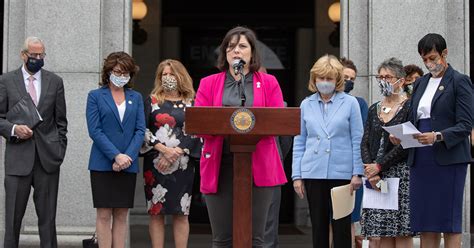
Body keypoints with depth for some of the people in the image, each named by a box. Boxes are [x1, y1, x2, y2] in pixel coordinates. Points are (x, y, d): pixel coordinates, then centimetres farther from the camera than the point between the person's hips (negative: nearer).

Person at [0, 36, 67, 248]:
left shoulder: (55, 81, 10)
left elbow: (61, 121, 12)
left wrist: (60, 150, 5)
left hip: (48, 158, 1)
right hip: (18, 158, -1)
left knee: (47, 217, 3)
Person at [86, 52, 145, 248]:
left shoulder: (136, 98, 11)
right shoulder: (95, 96, 2)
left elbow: (140, 130, 3)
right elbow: (95, 130, -6)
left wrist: (128, 156, -12)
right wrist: (116, 156, -15)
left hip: (128, 165, 3)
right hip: (103, 164, -3)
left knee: (121, 215, 5)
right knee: (104, 214, -2)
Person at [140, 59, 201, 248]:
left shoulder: (191, 103, 9)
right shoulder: (152, 101, 9)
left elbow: (195, 134, 0)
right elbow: (143, 130, -1)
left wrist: (176, 153, -12)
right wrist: (163, 149, -12)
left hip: (183, 165, 0)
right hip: (155, 164, 0)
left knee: (181, 213, 0)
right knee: (156, 212, 0)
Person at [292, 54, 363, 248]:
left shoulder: (350, 103, 1)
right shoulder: (306, 105, 8)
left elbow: (357, 140, 1)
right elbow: (299, 142, 9)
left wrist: (357, 173, -5)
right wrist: (297, 176, 4)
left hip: (341, 172, -2)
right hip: (313, 173, 2)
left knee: (341, 226, 1)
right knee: (318, 226, 7)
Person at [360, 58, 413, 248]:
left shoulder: (408, 107, -2)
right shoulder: (374, 109, 16)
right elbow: (365, 143, 9)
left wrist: (379, 166, -13)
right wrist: (370, 171, -7)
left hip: (400, 173, -5)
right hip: (376, 177, 5)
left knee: (402, 232, -6)